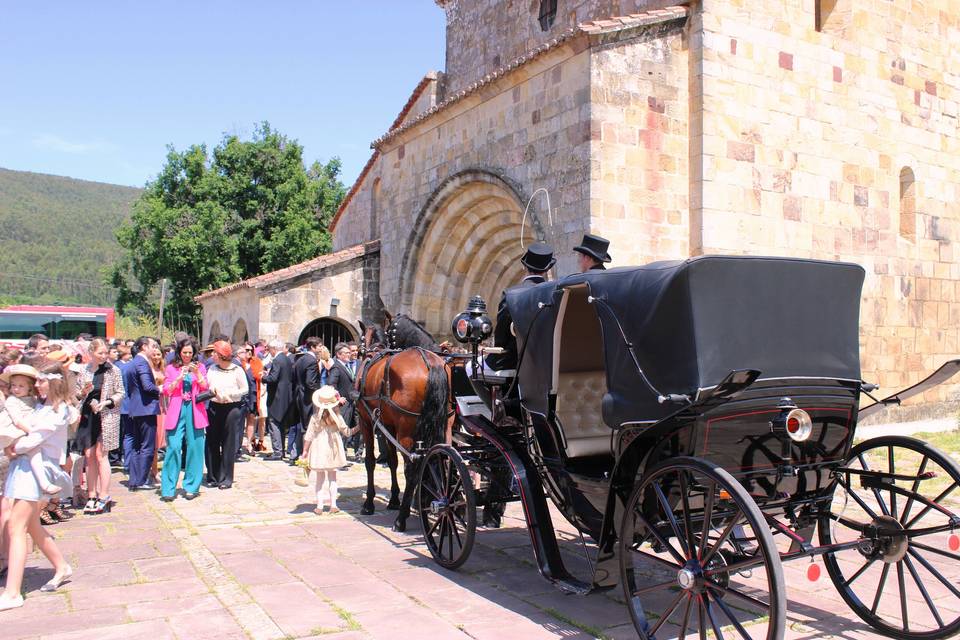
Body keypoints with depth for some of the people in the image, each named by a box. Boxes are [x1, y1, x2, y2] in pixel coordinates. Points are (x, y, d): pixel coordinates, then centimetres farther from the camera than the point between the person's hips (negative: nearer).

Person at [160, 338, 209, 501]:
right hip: (176, 411, -1)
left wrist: (197, 373, -10)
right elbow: (166, 391, 3)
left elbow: (205, 388, 4)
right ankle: (169, 488, -1)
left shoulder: (200, 367, 13)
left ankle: (191, 486, 10)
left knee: (195, 448, 0)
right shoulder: (171, 368, 11)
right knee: (173, 447, -7)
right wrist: (179, 377, -10)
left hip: (195, 411, 1)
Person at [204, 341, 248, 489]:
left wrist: (229, 394, -12)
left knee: (228, 444, 1)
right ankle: (213, 477, 17)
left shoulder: (237, 370, -4)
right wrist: (212, 391, -16)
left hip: (231, 409, -4)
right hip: (213, 408, 4)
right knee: (212, 444, 6)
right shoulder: (212, 369, 8)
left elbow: (245, 389, -1)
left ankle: (226, 478, 8)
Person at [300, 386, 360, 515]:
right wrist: (358, 427, 15)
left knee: (320, 478, 10)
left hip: (318, 450, 0)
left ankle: (319, 507, 10)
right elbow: (347, 432, -1)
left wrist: (305, 451, 4)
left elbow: (308, 436, -6)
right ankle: (333, 505, 14)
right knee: (332, 477, 13)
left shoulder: (315, 418, -9)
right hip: (333, 451, 0)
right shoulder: (337, 417, -9)